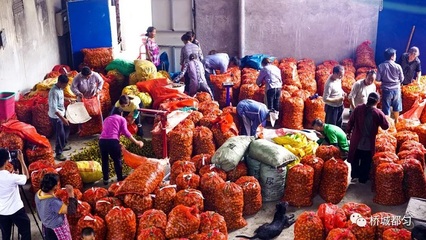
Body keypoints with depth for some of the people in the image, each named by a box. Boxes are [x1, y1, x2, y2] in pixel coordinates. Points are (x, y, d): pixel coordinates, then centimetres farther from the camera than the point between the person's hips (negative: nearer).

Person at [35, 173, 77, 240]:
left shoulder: (38, 194, -10)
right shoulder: (53, 202, -36)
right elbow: (71, 211, -34)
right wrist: (71, 195, -31)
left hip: (47, 228, 8)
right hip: (57, 230, -8)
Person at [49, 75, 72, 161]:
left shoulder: (60, 88, -1)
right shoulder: (54, 92, -30)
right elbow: (54, 108, -32)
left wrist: (67, 99, 10)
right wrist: (63, 118, -34)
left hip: (61, 114, 9)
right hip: (55, 116, -9)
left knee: (66, 129, 23)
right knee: (60, 134, 0)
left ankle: (63, 146, 43)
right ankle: (58, 153, 15)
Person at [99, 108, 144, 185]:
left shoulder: (106, 119, 32)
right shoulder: (122, 119, 17)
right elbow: (125, 132, 3)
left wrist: (118, 143, 36)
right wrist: (136, 142, 4)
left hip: (102, 140, 4)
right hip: (112, 140, -4)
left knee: (104, 160, 22)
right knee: (117, 160, 14)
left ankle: (105, 179, 30)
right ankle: (120, 179, 25)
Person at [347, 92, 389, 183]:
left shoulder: (358, 108, -11)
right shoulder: (378, 113, -17)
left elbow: (351, 121, -2)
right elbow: (386, 126, -7)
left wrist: (349, 131, 14)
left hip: (356, 141, 2)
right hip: (369, 144, -2)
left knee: (355, 159, 24)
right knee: (366, 162, 17)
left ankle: (354, 175, 37)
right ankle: (363, 178, 30)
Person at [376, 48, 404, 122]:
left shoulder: (381, 66, -12)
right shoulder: (398, 66, -11)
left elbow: (378, 79, -6)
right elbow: (402, 79, -1)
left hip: (386, 90, -1)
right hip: (396, 89, 1)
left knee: (386, 108, 10)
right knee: (396, 107, 21)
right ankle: (396, 122, 37)